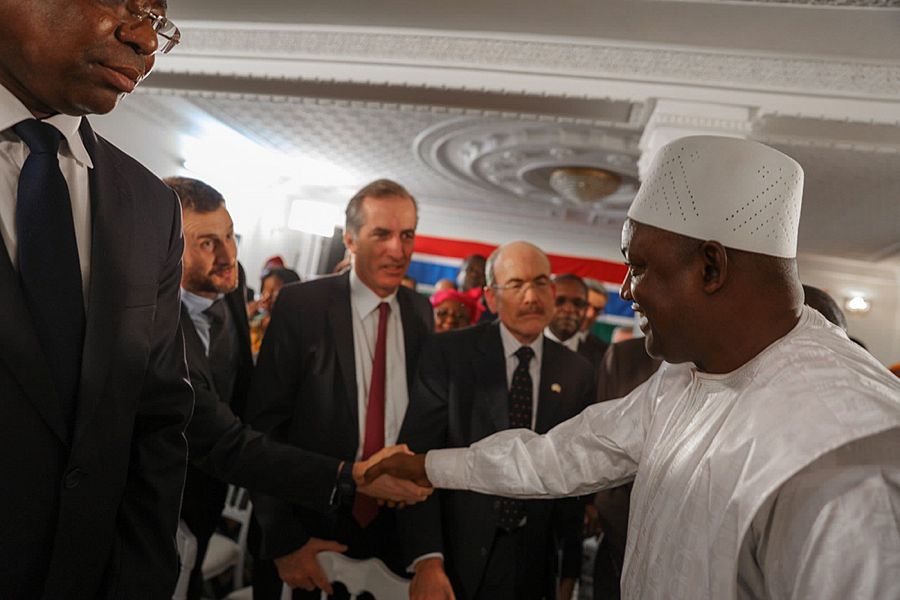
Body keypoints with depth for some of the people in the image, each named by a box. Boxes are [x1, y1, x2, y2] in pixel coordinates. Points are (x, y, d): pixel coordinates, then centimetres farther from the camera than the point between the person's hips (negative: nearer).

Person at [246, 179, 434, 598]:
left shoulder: (421, 311, 1)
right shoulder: (301, 305, -12)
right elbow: (264, 425, -11)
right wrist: (283, 539, -12)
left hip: (397, 530, 4)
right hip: (314, 529, -3)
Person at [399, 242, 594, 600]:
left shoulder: (578, 373, 0)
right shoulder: (448, 353, -9)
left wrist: (571, 568, 7)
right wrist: (427, 561, -21)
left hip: (533, 565, 3)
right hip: (457, 557, -2)